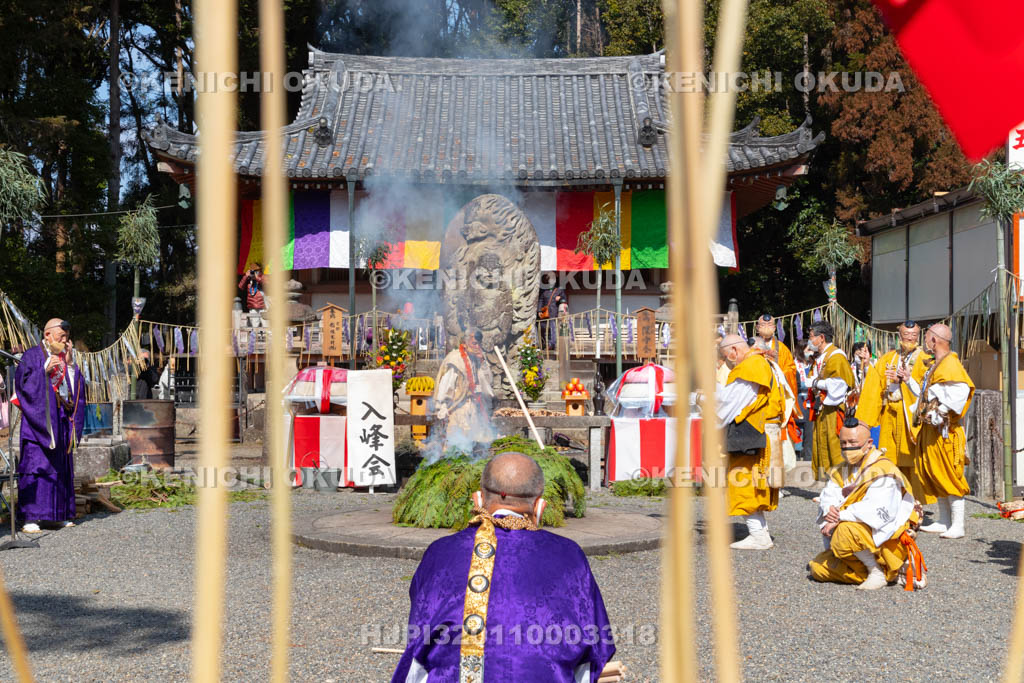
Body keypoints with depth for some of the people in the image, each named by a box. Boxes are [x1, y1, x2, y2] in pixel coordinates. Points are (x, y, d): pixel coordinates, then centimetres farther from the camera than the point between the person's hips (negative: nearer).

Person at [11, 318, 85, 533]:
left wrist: (69, 363, -2)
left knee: (60, 466, 9)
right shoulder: (33, 355, -1)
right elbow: (22, 381, -12)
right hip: (39, 418, -6)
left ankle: (57, 515, 16)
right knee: (35, 465, -11)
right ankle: (30, 517, -12)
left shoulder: (64, 357, 16)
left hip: (61, 419, 7)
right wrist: (44, 370, -19)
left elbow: (76, 385, 8)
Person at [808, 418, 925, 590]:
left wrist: (840, 517, -28)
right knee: (818, 568, 0)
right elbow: (828, 496, 2)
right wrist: (829, 510, -22)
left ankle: (877, 572, -14)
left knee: (847, 530, -35)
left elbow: (876, 510, -30)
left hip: (884, 537, -9)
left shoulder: (882, 470, -17)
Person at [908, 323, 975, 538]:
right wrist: (909, 379, 23)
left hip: (944, 431, -10)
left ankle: (957, 526, -4)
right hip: (931, 429, 10)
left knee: (949, 477, -7)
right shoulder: (935, 366, 16)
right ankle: (944, 522, 21)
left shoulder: (950, 365, -15)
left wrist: (939, 413, -25)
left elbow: (960, 392, -28)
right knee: (935, 476, 13)